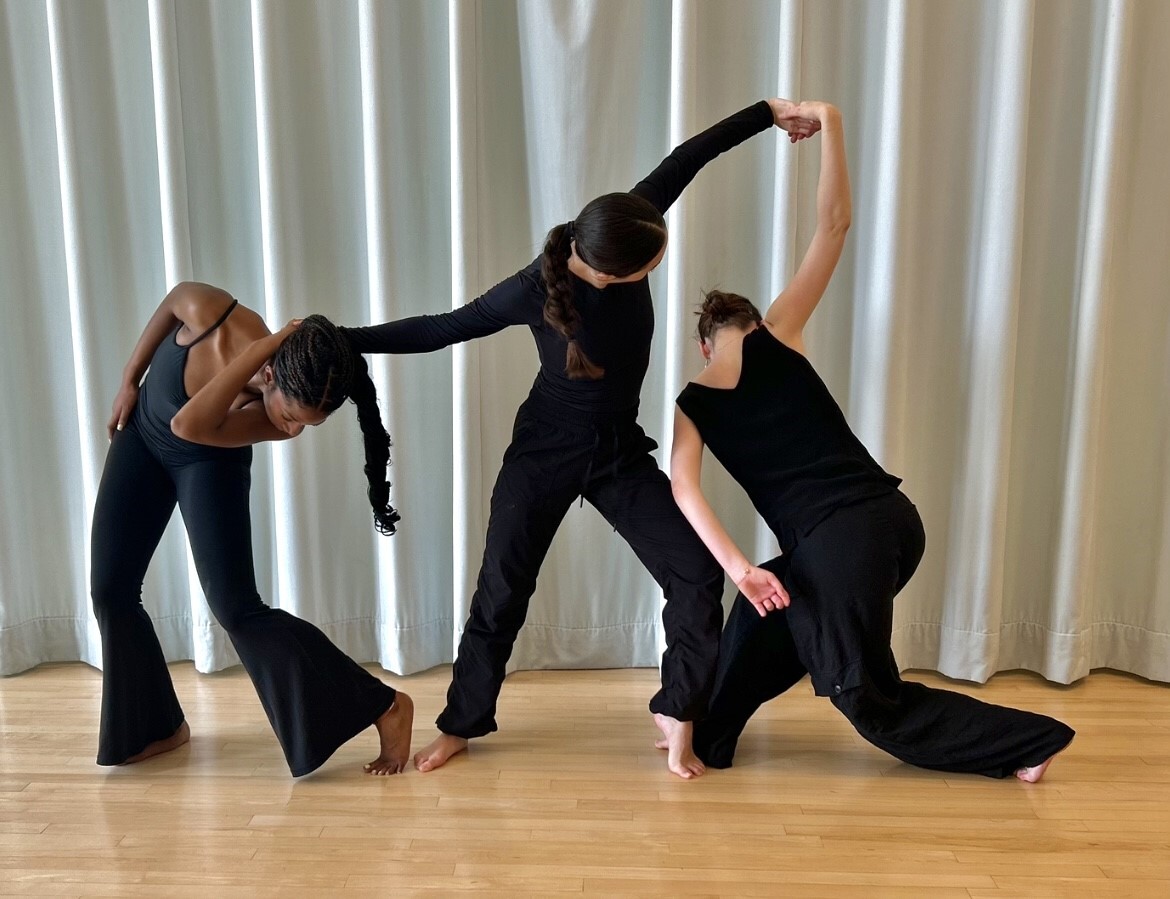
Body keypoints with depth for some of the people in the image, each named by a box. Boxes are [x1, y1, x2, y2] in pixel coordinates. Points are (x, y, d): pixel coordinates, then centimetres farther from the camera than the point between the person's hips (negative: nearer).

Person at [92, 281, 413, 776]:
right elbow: (174, 297, -9)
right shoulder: (210, 312, -34)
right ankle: (157, 726, 22)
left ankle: (383, 706, -9)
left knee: (236, 609, -15)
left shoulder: (284, 419, -34)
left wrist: (271, 345, -50)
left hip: (210, 461, -3)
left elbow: (188, 426, -46)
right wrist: (130, 380, -4)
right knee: (110, 591, 4)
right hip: (141, 435, 4)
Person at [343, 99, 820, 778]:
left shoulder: (626, 236, -16)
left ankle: (677, 712, 14)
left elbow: (685, 160, -3)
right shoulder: (533, 291, -24)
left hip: (621, 450, 4)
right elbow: (441, 330, -12)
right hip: (545, 453, -4)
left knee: (698, 572, -5)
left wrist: (771, 111, 6)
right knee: (502, 590, 6)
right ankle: (461, 725, 27)